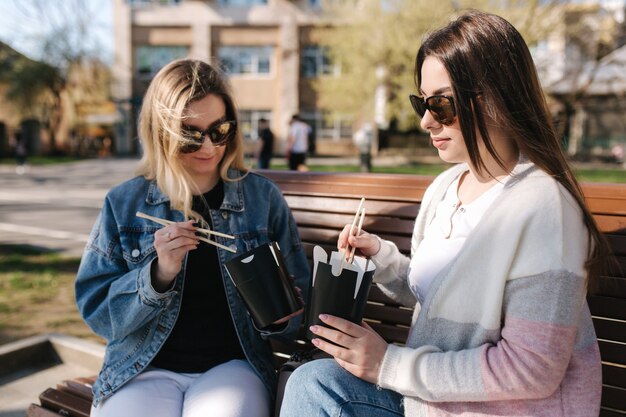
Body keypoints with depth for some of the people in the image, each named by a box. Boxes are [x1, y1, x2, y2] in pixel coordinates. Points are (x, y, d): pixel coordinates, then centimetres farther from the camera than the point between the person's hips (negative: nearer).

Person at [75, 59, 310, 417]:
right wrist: (158, 274, -18)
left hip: (232, 365, 0)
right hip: (144, 367, 1)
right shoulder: (124, 203, 2)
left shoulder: (263, 197, 3)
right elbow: (96, 312, -1)